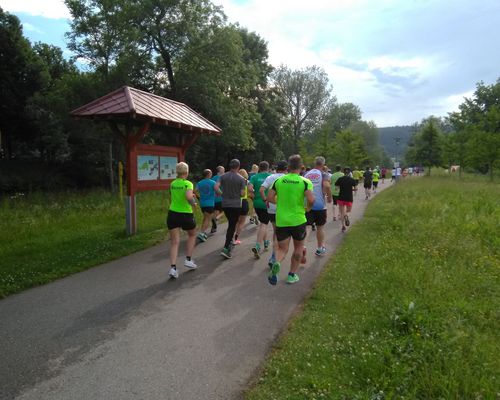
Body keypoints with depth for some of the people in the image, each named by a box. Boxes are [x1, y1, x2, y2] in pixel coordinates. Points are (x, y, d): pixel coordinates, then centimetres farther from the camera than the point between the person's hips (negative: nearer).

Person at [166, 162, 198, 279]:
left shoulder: (172, 184, 7)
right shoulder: (188, 183, -11)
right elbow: (189, 196, -30)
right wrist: (193, 202, -10)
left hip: (172, 214, 4)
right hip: (186, 215, -4)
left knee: (174, 242, 3)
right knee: (192, 235, 24)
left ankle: (173, 268, -8)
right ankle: (188, 260, 22)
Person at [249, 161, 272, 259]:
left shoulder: (254, 177, 1)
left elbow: (250, 189, -13)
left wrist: (254, 197, 1)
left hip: (257, 203, 3)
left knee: (263, 222, 21)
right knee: (264, 224, -2)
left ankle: (265, 242, 33)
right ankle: (257, 246, -16)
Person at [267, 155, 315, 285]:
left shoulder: (279, 180, 0)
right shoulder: (305, 181, -8)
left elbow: (269, 197, -1)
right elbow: (311, 200, -21)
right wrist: (307, 208, 0)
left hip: (281, 220, 2)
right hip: (298, 220, -2)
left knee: (282, 249, 11)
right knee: (298, 247, 20)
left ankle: (276, 263, -21)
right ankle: (292, 275, 24)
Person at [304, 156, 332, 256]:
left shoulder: (306, 174, 8)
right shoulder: (323, 174, -5)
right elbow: (327, 186, -23)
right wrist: (329, 197, -9)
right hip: (320, 205, -2)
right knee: (320, 227, 14)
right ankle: (320, 249, 27)